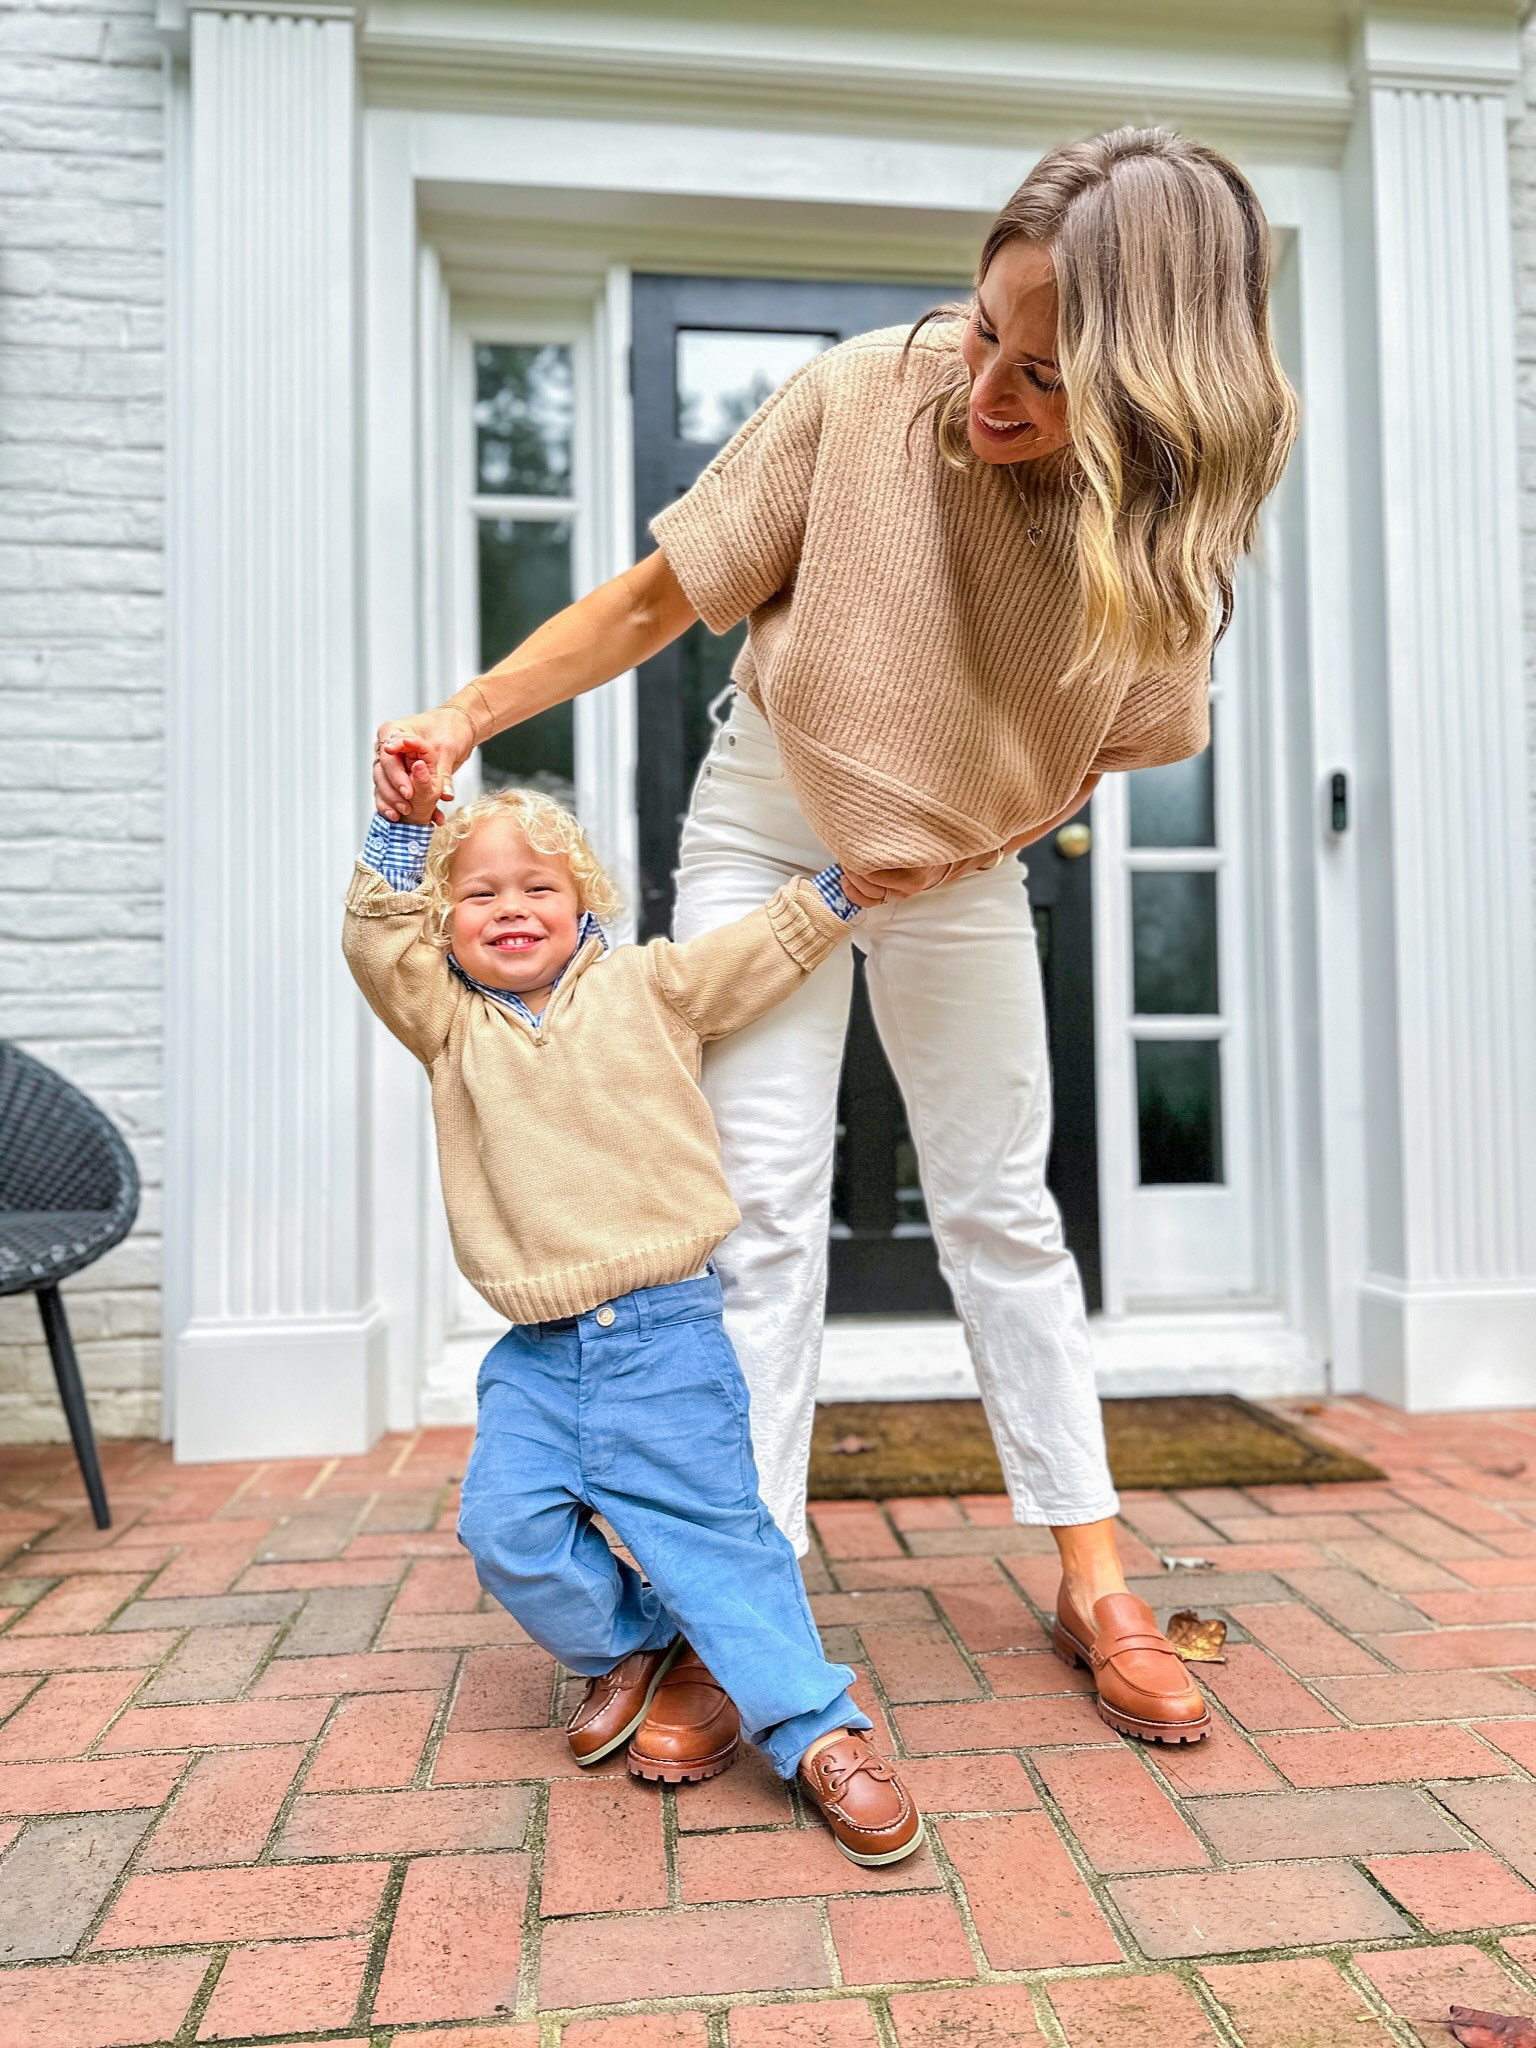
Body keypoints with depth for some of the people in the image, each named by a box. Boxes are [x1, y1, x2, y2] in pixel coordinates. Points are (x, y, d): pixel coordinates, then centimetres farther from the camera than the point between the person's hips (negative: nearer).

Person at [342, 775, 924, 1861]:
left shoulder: (646, 987, 7)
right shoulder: (451, 1023, 11)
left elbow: (770, 945, 8)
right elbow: (377, 944, -2)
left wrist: (857, 870, 2)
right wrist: (407, 823, -8)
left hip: (664, 1333, -3)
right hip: (537, 1353, 3)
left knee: (710, 1528, -5)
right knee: (507, 1526, -7)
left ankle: (818, 1729, 6)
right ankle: (630, 1646, 20)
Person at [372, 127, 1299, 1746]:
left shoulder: (1161, 532, -17)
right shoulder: (870, 394, -22)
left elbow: (1124, 738, -1)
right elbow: (657, 598, -13)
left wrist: (953, 845, -12)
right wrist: (463, 716, -18)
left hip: (960, 861, 2)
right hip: (770, 819, -1)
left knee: (1001, 1209, 6)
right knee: (762, 1205, -8)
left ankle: (1093, 1588, 19)